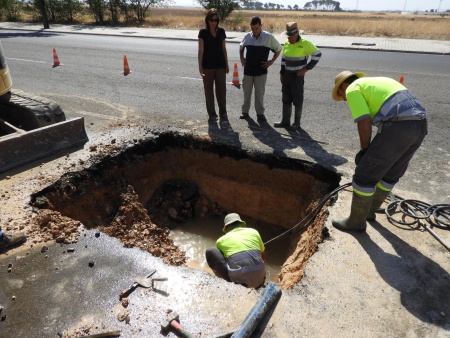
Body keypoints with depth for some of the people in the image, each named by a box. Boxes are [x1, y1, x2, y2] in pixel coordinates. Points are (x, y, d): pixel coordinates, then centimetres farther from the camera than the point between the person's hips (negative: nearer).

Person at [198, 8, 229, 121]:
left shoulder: (221, 31, 5)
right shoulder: (203, 32, -4)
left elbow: (224, 49, 10)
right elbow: (201, 50, -10)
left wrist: (227, 64, 8)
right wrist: (200, 65, -20)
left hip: (220, 65, 3)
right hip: (207, 66, -2)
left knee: (221, 89, 5)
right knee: (209, 89, 4)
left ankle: (223, 111, 21)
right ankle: (211, 113, 14)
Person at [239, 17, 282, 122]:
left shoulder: (268, 37, -6)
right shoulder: (247, 36, 2)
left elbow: (278, 49, 6)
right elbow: (241, 47, 23)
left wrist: (271, 61, 0)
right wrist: (242, 58, 11)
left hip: (261, 70, -2)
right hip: (248, 69, 3)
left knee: (260, 93, 1)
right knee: (246, 92, 8)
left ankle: (260, 113, 11)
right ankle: (245, 111, 20)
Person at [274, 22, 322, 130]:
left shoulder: (305, 44, -11)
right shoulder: (287, 44, 8)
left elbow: (317, 54, -8)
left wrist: (307, 68, -10)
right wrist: (282, 73, 15)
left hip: (298, 76, -6)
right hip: (287, 75, 6)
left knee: (297, 100, 0)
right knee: (286, 100, 10)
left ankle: (297, 123, 10)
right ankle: (285, 121, 20)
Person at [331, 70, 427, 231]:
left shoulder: (353, 89, 5)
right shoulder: (376, 82, 30)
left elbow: (364, 123, -8)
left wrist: (365, 150, 6)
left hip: (398, 126, -9)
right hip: (419, 124, 10)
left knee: (365, 175, 3)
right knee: (391, 174, 22)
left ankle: (356, 220, 16)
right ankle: (369, 210, 40)